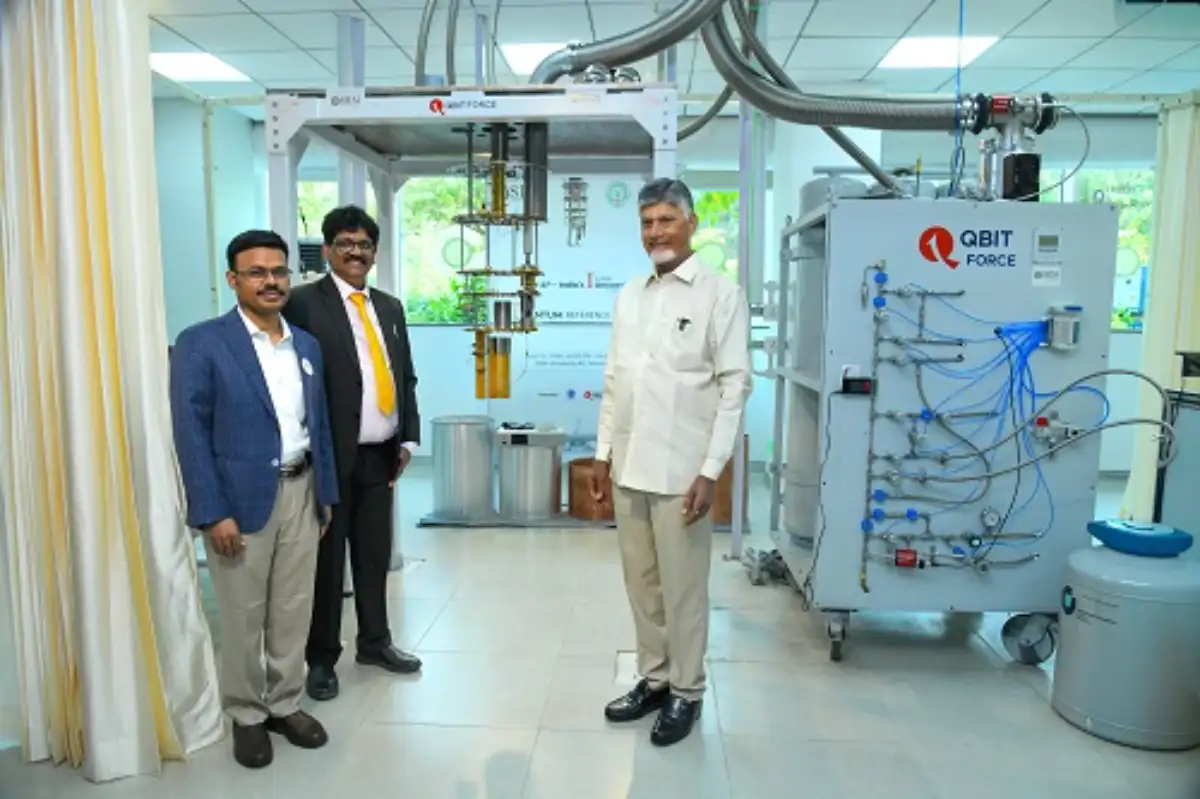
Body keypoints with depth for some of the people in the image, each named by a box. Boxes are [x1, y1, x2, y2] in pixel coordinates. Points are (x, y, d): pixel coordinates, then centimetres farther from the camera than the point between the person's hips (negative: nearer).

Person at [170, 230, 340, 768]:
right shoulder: (201, 343, -8)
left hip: (300, 493, 5)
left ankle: (284, 704, 31)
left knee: (294, 608, 13)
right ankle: (246, 715, 27)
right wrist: (213, 513, -15)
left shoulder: (307, 345, 9)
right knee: (242, 616, 8)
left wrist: (326, 493, 11)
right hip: (241, 498, -4)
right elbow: (190, 433, -11)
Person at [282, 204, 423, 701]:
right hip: (332, 455, -5)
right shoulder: (304, 303, -6)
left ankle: (374, 642, 30)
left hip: (381, 455, 6)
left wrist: (408, 438, 8)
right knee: (327, 558, 7)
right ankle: (322, 658, 21)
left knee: (376, 554, 14)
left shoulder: (390, 308, 14)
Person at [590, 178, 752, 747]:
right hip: (629, 466, 6)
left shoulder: (721, 294, -5)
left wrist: (711, 470, -14)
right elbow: (614, 380, 14)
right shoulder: (629, 296, 12)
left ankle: (685, 692, 23)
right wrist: (603, 452, 11)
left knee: (682, 588, 5)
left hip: (682, 469, -5)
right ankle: (652, 679, 31)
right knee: (641, 583, 14)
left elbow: (735, 385, -9)